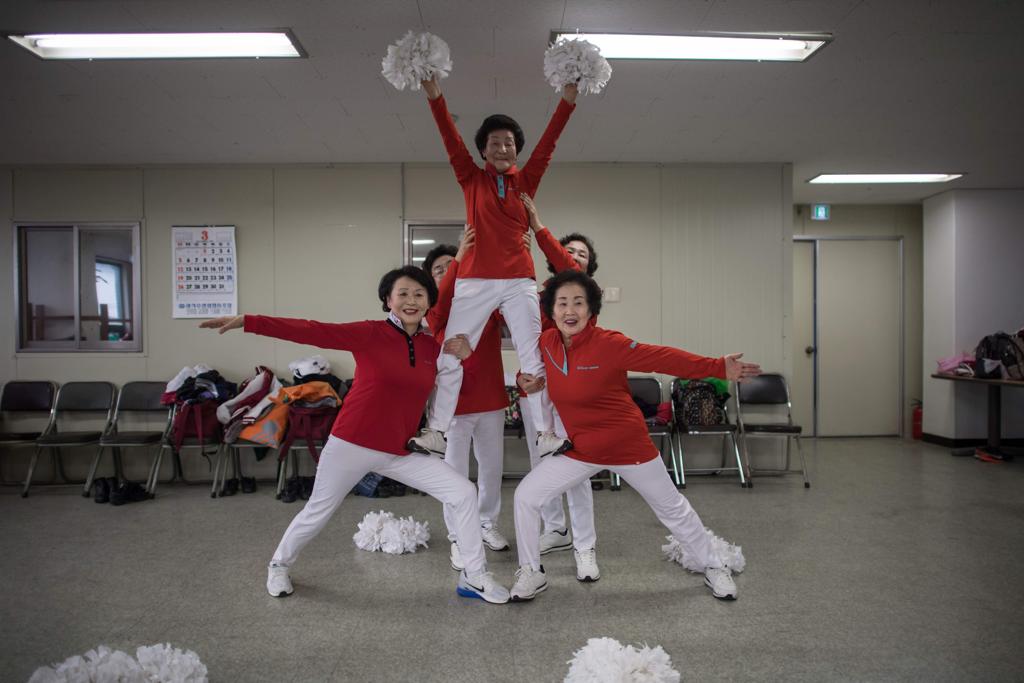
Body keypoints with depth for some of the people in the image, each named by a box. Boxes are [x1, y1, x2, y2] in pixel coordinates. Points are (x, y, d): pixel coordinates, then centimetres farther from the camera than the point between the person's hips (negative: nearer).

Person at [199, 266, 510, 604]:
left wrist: (465, 356, -8)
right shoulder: (371, 333, -12)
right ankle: (278, 566, 43)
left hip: (401, 451, 4)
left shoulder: (433, 346, 2)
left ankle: (474, 577, 12)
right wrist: (247, 321, -25)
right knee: (317, 513, 12)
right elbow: (312, 331, -19)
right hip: (351, 444, -4)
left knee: (464, 492, -3)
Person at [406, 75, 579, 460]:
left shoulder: (526, 179, 12)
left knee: (534, 358, 0)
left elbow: (549, 140, 5)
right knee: (450, 359, -3)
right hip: (474, 281, 0)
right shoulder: (471, 178, 10)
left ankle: (546, 435, 6)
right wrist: (434, 94, -8)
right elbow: (450, 139, 1)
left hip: (519, 282, 1)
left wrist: (569, 97, -3)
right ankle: (435, 433, 4)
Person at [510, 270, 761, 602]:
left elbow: (663, 358, -27)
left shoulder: (609, 343, -25)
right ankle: (531, 572, 17)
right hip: (578, 449, 4)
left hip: (628, 446, -4)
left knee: (672, 508, 13)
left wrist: (718, 368, -32)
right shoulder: (546, 343, -9)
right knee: (526, 495, -3)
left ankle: (714, 567, 37)